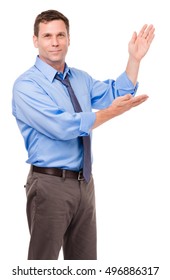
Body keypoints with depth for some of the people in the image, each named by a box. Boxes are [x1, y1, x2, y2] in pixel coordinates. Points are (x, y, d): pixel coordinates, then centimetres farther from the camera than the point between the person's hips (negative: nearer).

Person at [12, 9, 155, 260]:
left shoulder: (81, 79, 11)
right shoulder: (26, 85, -13)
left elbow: (117, 95, 12)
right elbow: (62, 127, -22)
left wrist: (134, 59, 2)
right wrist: (110, 112, -20)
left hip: (84, 182, 7)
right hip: (50, 184, -7)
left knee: (85, 260, 16)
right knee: (43, 259, 4)